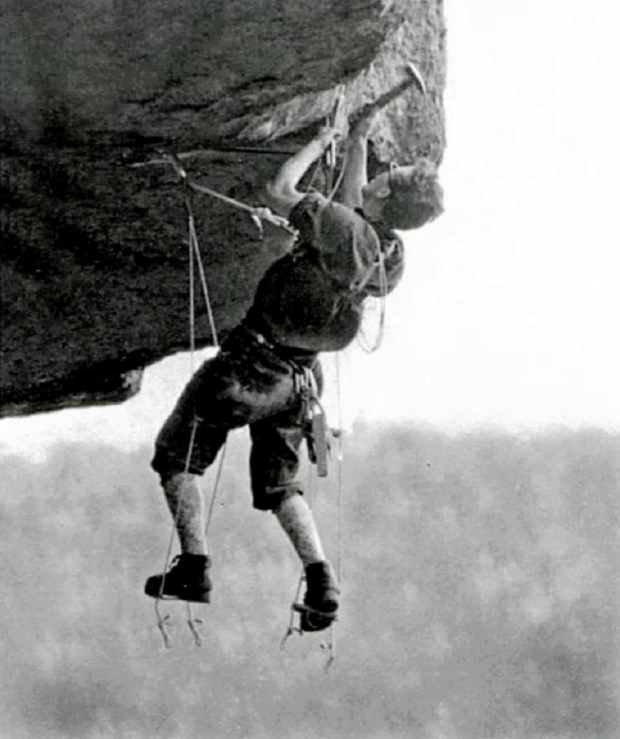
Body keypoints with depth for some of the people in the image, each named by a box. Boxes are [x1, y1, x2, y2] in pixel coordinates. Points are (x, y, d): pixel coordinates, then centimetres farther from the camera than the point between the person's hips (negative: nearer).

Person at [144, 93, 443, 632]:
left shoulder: (344, 229, -25)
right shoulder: (391, 257, -1)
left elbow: (276, 193, -15)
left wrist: (320, 142, -3)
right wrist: (357, 145, 23)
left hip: (251, 360, -7)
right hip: (300, 376, 7)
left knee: (176, 456, 8)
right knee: (279, 483, 19)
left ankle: (194, 566, 0)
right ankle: (321, 580, 0)